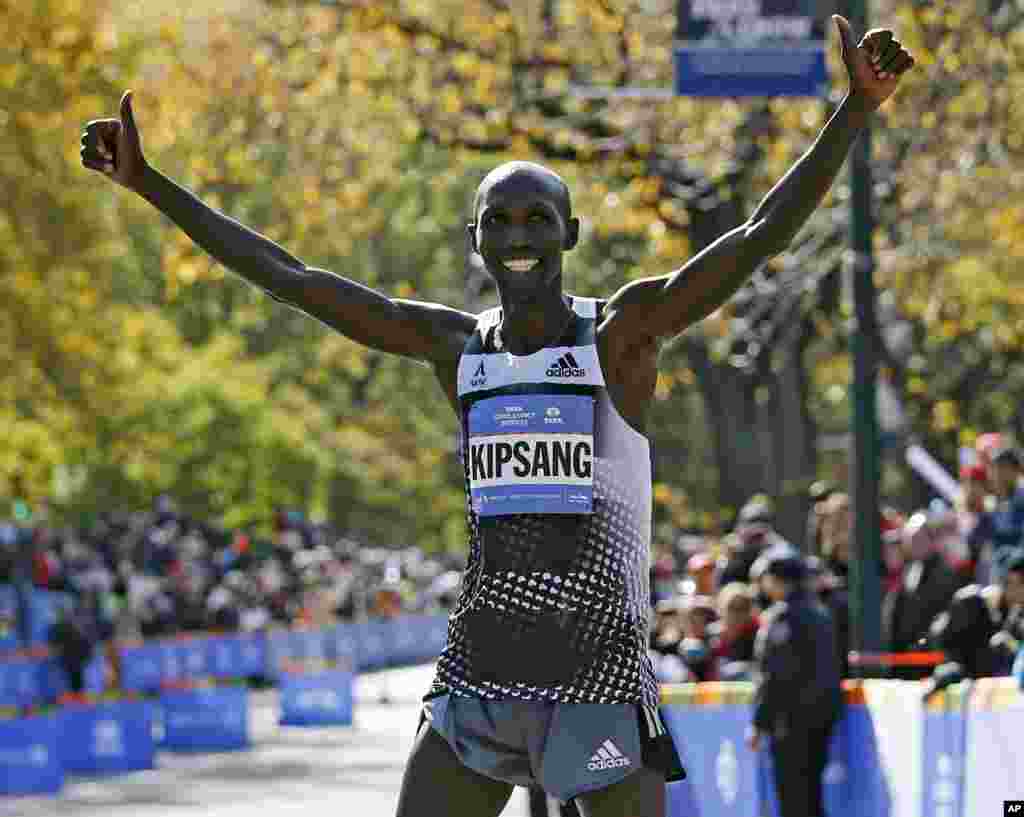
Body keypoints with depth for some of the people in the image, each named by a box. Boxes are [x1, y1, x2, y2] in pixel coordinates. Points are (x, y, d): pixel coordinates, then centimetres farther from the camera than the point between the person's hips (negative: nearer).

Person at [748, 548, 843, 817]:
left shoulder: (782, 616, -13)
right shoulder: (820, 612, 13)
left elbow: (774, 677, -17)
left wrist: (759, 723, -13)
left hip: (793, 715, -9)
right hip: (825, 711, 9)